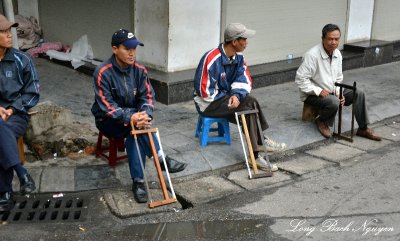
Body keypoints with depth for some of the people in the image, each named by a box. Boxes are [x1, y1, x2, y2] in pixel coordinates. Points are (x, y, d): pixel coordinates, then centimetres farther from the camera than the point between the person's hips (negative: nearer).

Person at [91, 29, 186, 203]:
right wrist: (130, 117, -41)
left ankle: (138, 181, -27)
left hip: (132, 117, 3)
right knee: (135, 126, -34)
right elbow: (106, 105, -25)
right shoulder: (103, 73, -20)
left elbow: (147, 96, -9)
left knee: (134, 136, -31)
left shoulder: (139, 70, -6)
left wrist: (145, 114, -33)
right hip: (109, 120, -3)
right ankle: (161, 159, -29)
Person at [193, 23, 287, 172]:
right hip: (208, 104, -7)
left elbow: (244, 81, -3)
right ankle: (262, 142, -14)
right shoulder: (211, 59, -24)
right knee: (249, 103, -24)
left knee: (248, 113, -19)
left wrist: (236, 95, -24)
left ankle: (256, 154, -17)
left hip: (226, 99, 7)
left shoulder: (238, 57, 0)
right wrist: (228, 97, -13)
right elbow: (205, 91, -23)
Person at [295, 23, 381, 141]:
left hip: (332, 92, 7)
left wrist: (339, 93, -7)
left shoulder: (337, 54, 1)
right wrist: (319, 91, -25)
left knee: (358, 93, -8)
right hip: (313, 95, -7)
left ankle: (363, 129, 0)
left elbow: (338, 78, 11)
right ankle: (321, 121, -2)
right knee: (333, 102, -35)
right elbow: (300, 79, -23)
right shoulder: (312, 55, -23)